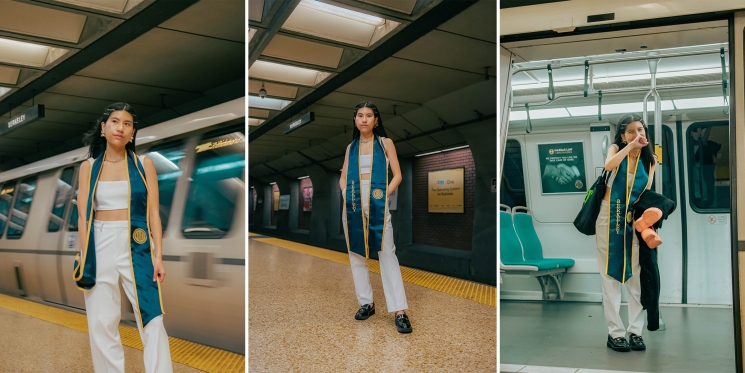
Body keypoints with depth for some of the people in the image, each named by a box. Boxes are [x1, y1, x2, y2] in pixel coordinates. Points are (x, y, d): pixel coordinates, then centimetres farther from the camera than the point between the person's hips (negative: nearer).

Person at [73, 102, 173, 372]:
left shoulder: (144, 164, 3)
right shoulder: (88, 167, 5)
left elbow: (153, 213, 0)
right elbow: (83, 216, 3)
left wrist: (158, 256, -6)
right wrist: (84, 256, -7)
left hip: (136, 245, -1)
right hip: (100, 246, 1)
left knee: (152, 319, -3)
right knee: (101, 323, 6)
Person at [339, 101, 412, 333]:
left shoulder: (385, 143, 5)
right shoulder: (351, 147, 13)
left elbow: (397, 175, 2)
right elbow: (343, 177, 17)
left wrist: (384, 195, -10)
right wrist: (346, 195, -2)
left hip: (377, 205, -4)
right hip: (353, 206, 4)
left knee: (387, 254, -9)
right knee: (356, 254, 6)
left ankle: (400, 312, -10)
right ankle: (366, 303, 19)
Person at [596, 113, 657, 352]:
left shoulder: (650, 160, 7)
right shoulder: (616, 149, 0)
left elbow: (647, 193, 5)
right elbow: (608, 165, -24)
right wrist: (631, 146, -19)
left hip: (634, 219, 3)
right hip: (610, 217, -3)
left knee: (636, 275, 2)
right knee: (611, 275, -1)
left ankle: (635, 331, 10)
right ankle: (615, 332, 2)